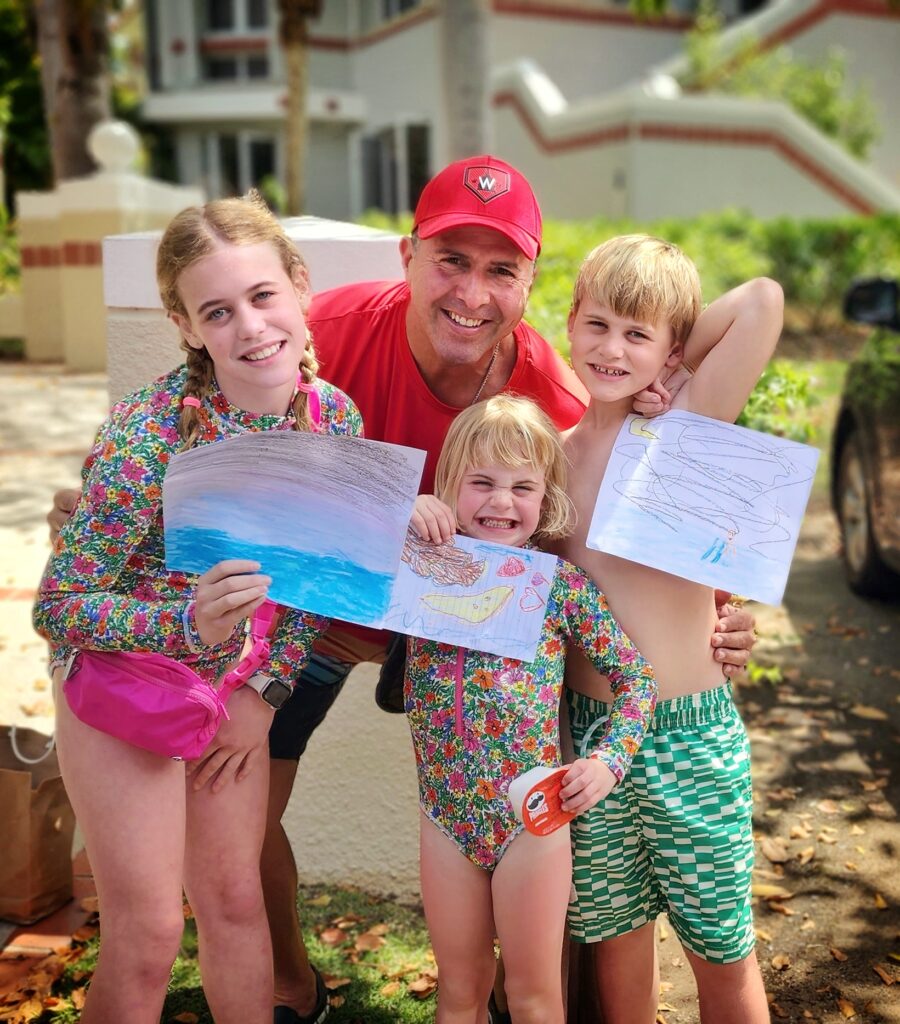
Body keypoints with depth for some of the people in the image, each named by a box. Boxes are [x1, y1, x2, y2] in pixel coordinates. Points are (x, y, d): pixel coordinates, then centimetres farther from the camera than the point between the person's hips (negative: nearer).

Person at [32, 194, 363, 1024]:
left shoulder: (335, 417, -13)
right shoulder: (148, 434, -29)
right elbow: (57, 607, -23)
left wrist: (264, 688, -2)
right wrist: (187, 624, -39)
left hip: (235, 679, 4)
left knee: (236, 900, 16)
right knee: (148, 933, 4)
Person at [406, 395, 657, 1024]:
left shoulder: (561, 582, -7)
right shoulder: (423, 570, -3)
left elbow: (637, 677, -1)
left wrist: (608, 759, -13)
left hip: (534, 814, -1)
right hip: (446, 817, 2)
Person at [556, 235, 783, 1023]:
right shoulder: (551, 454, 2)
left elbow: (763, 300, -20)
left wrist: (674, 367, -7)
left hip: (692, 736, -3)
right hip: (590, 732, 3)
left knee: (723, 954, 13)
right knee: (616, 938, 19)